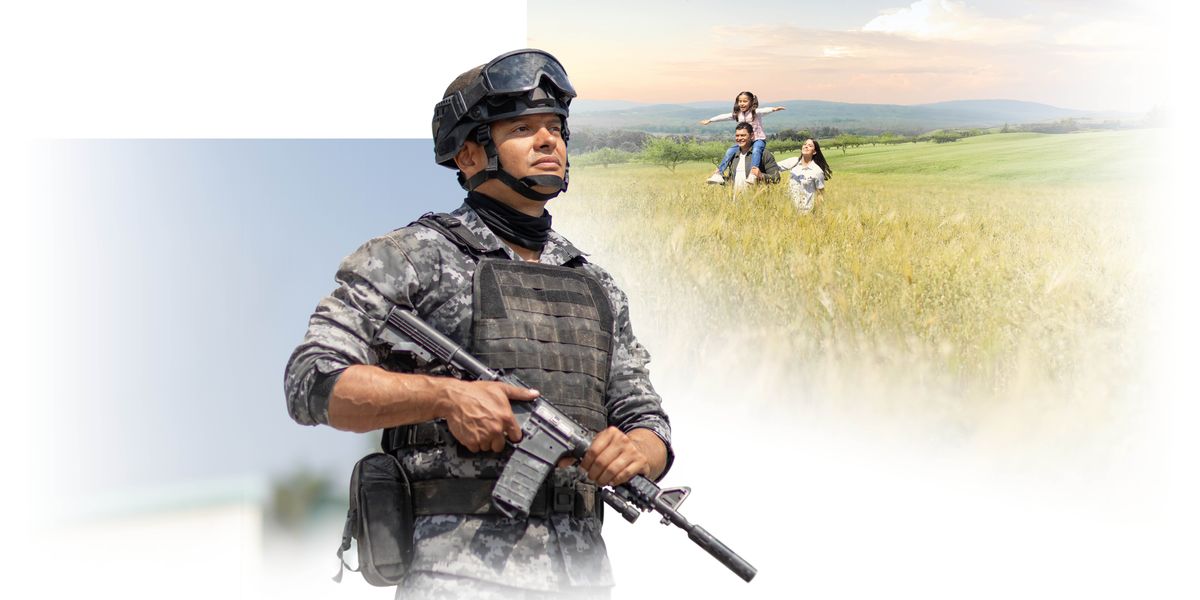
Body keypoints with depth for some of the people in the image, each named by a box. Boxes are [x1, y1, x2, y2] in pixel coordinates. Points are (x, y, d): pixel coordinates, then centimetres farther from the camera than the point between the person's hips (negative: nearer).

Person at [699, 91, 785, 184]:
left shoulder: (755, 112, -9)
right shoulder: (737, 114, 9)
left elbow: (764, 110, -28)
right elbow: (724, 116, 16)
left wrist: (773, 109, -50)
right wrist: (710, 120, 24)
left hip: (758, 139, -6)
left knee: (756, 150, -37)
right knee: (730, 151, -7)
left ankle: (753, 174, -54)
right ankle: (718, 173, -6)